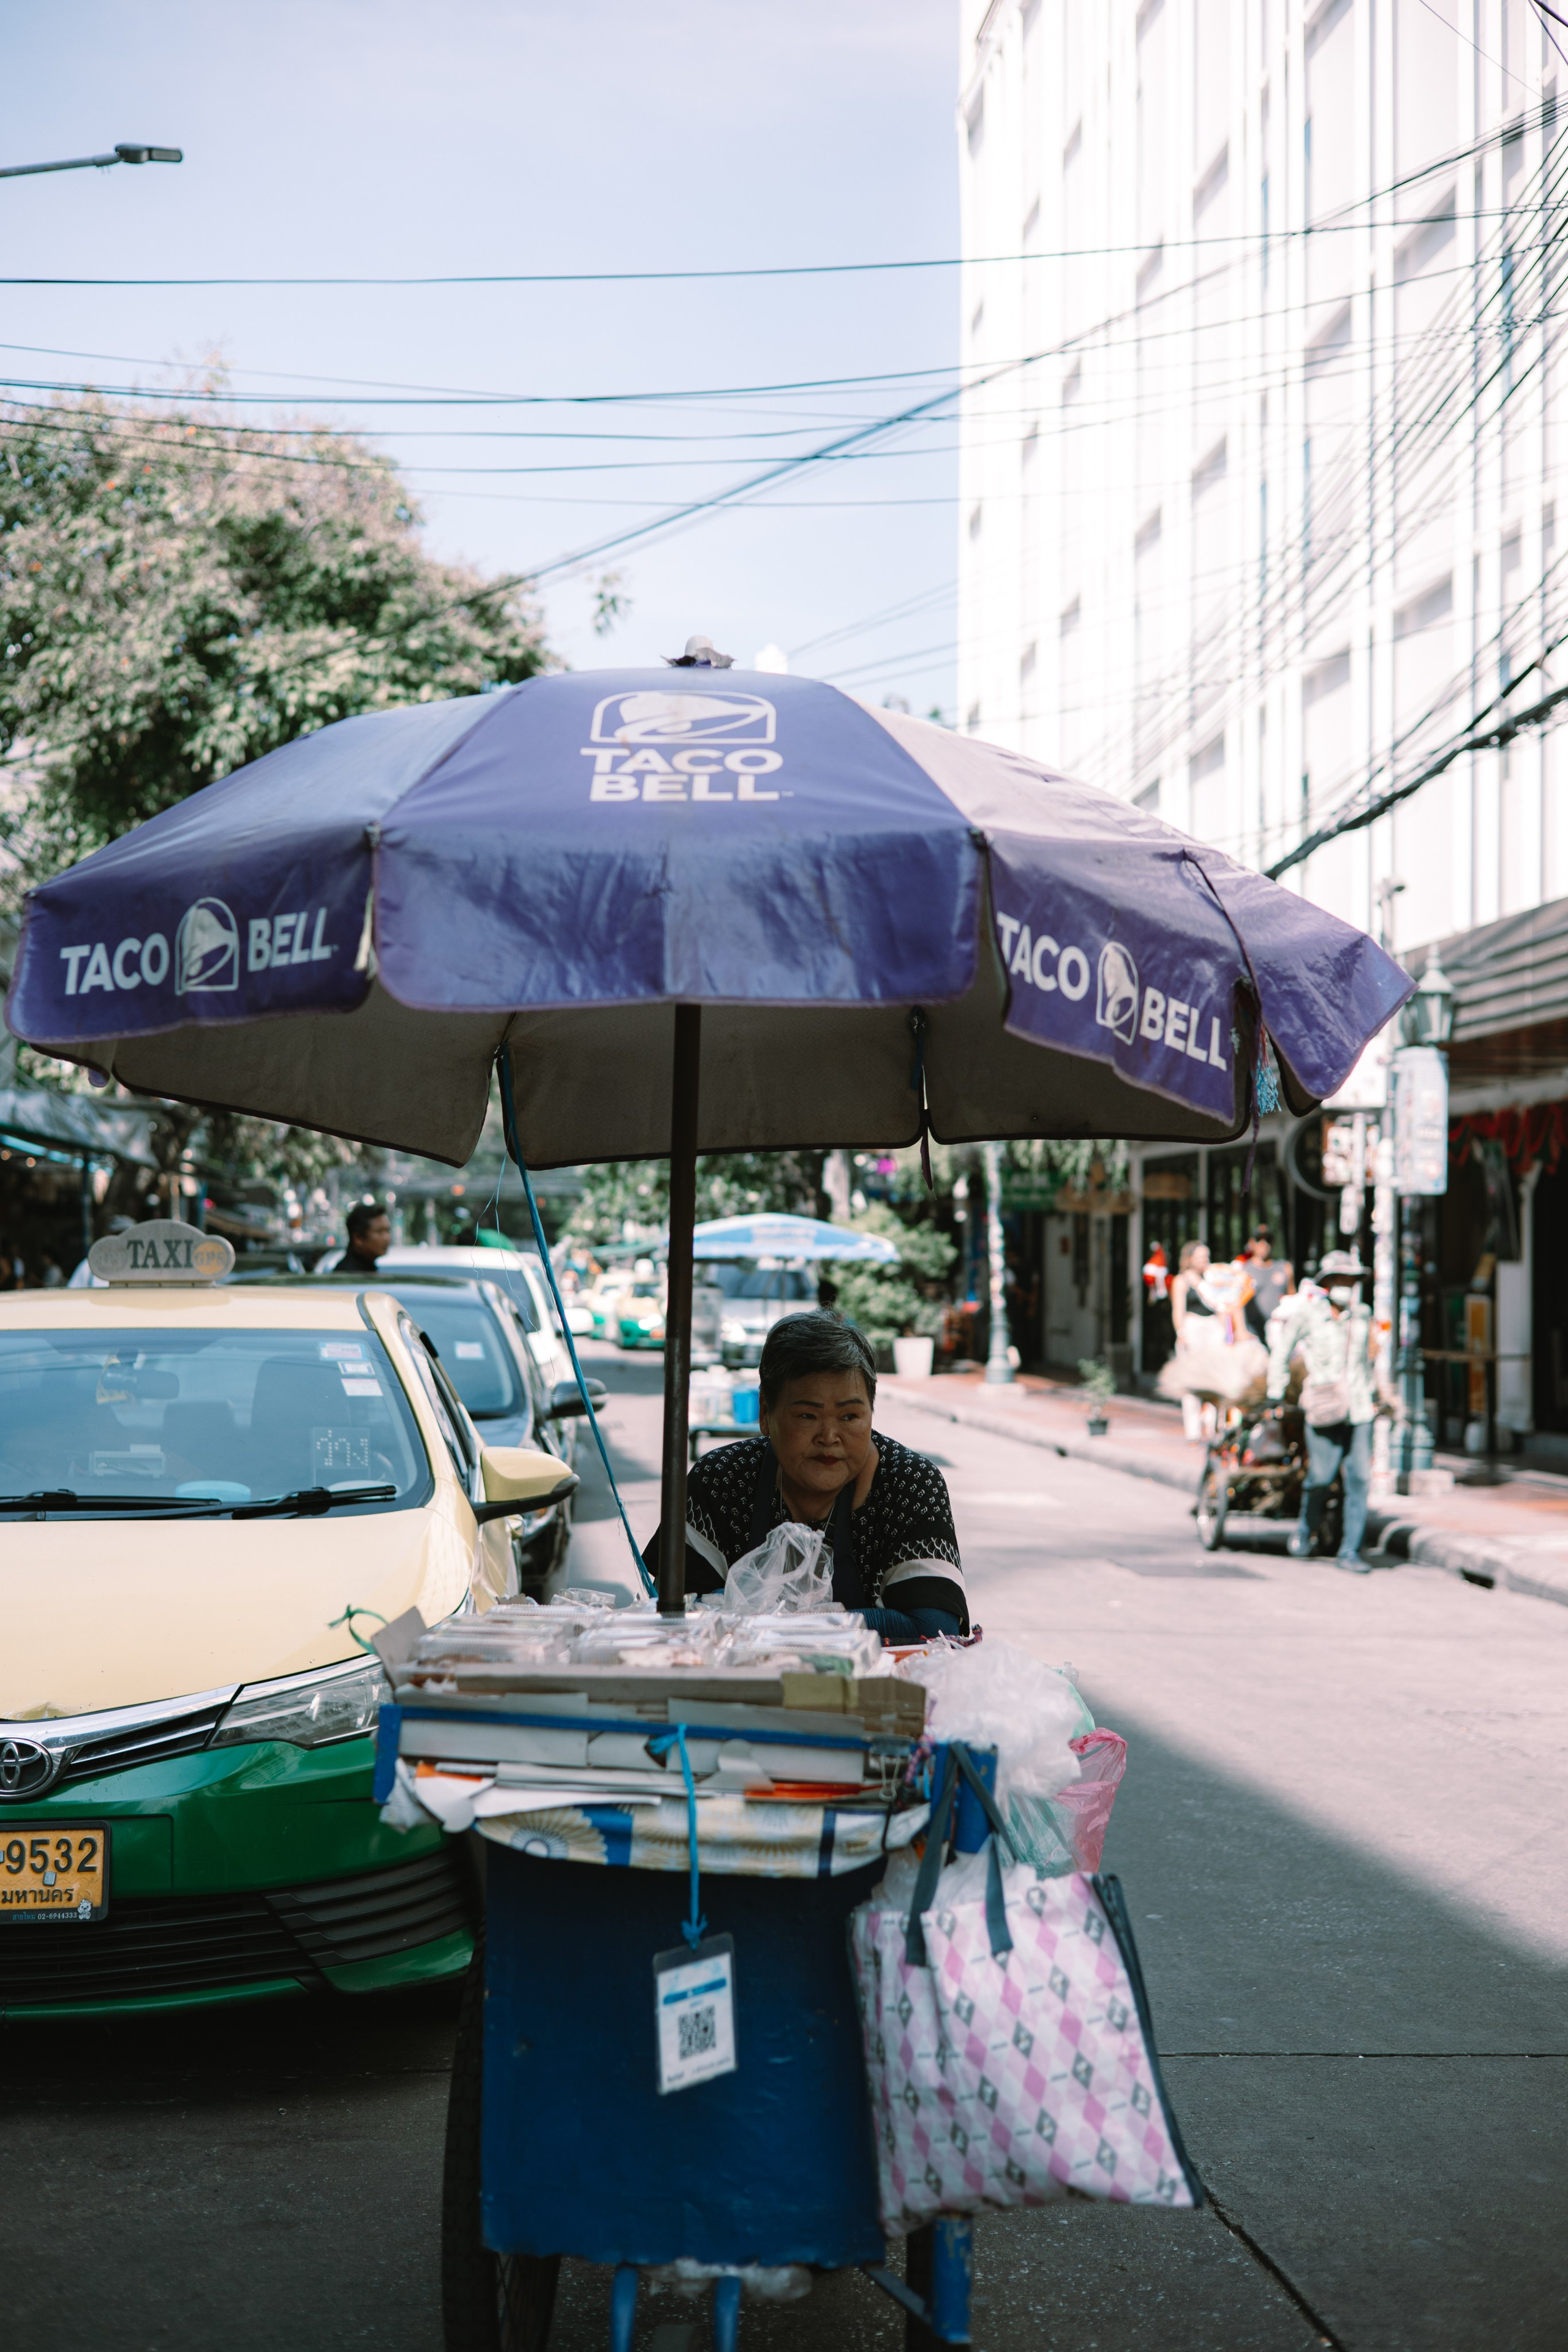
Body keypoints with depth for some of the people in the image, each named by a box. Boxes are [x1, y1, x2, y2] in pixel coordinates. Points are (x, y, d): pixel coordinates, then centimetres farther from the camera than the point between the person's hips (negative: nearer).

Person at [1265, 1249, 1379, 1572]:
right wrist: (1276, 1394, 9)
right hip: (1323, 1409, -4)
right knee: (1321, 1476, -4)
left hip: (1359, 1409, 4)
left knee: (1359, 1478, -4)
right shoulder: (1306, 1313, -2)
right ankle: (1306, 1529, 26)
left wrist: (1373, 1394, 28)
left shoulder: (1362, 1315, 11)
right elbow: (1281, 1353, 8)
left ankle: (1350, 1551, 3)